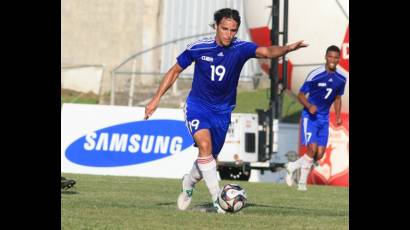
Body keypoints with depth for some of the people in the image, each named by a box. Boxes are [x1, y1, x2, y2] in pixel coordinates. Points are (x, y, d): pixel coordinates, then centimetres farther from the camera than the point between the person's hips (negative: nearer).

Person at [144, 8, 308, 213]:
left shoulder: (240, 48, -14)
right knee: (205, 145, -26)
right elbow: (175, 71, 1)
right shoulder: (198, 48, -12)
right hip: (197, 106, -2)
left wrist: (287, 48, -53)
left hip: (222, 111, 2)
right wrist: (156, 99, -1)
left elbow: (267, 52, -33)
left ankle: (188, 184, 43)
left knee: (209, 158, 10)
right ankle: (217, 199, -24)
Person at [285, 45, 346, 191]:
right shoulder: (315, 75, -14)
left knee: (319, 155, 2)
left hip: (324, 118, 5)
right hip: (310, 117, -5)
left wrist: (338, 116, 6)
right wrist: (309, 106, -26)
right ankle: (302, 182, -1)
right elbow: (301, 94, -7)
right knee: (312, 149, -17)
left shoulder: (341, 79, 2)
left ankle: (292, 167, 25)